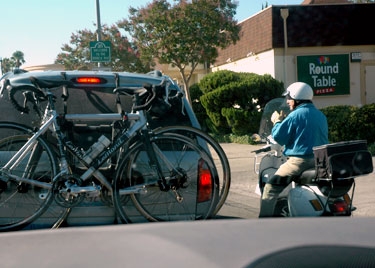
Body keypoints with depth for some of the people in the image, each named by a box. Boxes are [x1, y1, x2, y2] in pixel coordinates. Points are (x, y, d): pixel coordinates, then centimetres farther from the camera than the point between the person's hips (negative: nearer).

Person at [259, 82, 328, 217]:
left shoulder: (295, 115, -9)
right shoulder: (321, 115, 14)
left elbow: (278, 137, -11)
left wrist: (277, 122, 6)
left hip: (299, 161, -8)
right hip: (320, 162, 8)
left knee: (270, 188, -3)